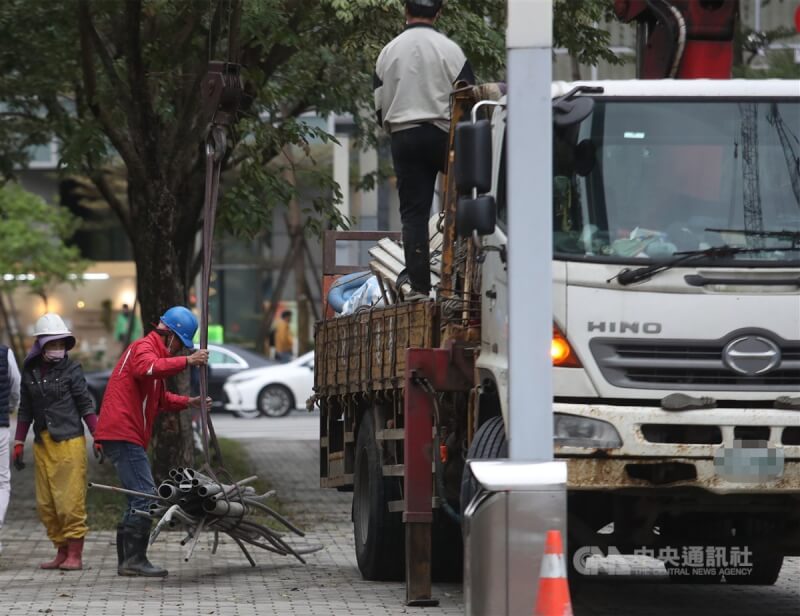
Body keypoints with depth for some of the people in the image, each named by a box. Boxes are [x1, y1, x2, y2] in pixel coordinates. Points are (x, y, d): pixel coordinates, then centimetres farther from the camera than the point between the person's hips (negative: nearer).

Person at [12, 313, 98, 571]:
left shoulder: (71, 369, -2)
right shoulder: (30, 371, 10)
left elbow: (86, 405, -1)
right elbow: (25, 411, 17)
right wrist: (18, 444, 14)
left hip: (69, 441, -5)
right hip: (42, 443, 5)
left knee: (70, 500, -8)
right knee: (45, 503, 6)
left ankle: (75, 554, -3)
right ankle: (62, 551, 15)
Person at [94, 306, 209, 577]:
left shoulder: (152, 350, 27)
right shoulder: (143, 347, -7)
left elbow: (160, 399, 34)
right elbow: (148, 369, -32)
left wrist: (188, 402, 20)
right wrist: (187, 361, -33)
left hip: (125, 436, 11)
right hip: (122, 433, -11)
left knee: (139, 497, 13)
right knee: (145, 496, -14)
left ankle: (126, 560, 16)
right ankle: (135, 559, -15)